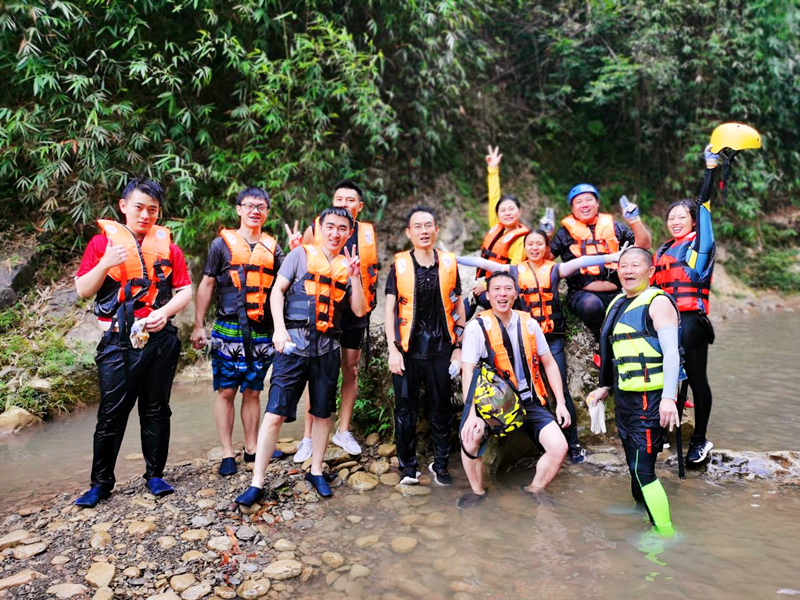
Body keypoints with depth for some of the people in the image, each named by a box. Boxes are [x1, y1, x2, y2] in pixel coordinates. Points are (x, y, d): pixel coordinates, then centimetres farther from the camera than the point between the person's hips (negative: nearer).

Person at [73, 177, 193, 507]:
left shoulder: (167, 245, 9)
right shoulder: (103, 241, 6)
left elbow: (185, 290, 5)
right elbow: (82, 290, 3)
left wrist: (165, 312, -13)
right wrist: (106, 264, -14)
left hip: (160, 339, 1)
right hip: (118, 341, -1)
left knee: (156, 410, 9)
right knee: (111, 414, 2)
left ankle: (155, 474, 21)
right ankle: (101, 483, 17)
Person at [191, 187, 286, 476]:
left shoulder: (272, 248, 11)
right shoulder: (222, 243, 3)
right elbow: (206, 284, 4)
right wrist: (198, 326, 0)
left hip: (262, 332, 3)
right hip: (228, 330, -2)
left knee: (253, 392, 10)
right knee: (226, 391, 2)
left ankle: (252, 449, 21)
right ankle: (227, 454, 12)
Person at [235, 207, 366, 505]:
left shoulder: (348, 267, 11)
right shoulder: (301, 255, 4)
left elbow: (359, 311, 5)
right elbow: (277, 291, -1)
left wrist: (355, 277, -6)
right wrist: (279, 329, -14)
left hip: (327, 347, 4)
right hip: (294, 343, -3)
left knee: (323, 412, 13)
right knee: (275, 413, -5)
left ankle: (316, 471, 30)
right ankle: (257, 483, 3)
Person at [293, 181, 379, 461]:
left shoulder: (368, 233, 3)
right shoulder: (315, 229, -3)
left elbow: (373, 271, 13)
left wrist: (369, 304, 7)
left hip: (355, 314, 2)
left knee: (351, 370, 9)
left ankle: (343, 431, 23)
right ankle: (308, 437, 9)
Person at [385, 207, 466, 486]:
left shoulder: (449, 263, 3)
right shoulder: (399, 265, -1)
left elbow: (458, 306, 9)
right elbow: (390, 308, -1)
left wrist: (458, 346, 5)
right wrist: (392, 349, -7)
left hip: (440, 348, 1)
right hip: (408, 348, -1)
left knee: (441, 409, 10)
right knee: (405, 408, 6)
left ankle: (440, 464, 27)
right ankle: (408, 467, 21)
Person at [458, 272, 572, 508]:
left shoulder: (529, 323, 3)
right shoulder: (477, 327, -9)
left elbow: (549, 363, 11)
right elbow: (468, 373, -16)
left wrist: (561, 403, 5)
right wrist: (472, 415, -26)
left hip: (529, 401, 4)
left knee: (559, 448, -11)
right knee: (470, 439, -28)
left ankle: (535, 490, 20)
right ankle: (478, 491, 3)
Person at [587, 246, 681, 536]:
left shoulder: (658, 302, -9)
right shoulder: (617, 304, 15)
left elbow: (671, 352, -18)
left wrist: (669, 398, -26)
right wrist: (605, 387, 22)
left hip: (650, 399, -8)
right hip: (623, 398, 8)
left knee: (643, 470, -9)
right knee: (635, 467, 17)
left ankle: (666, 534, 3)